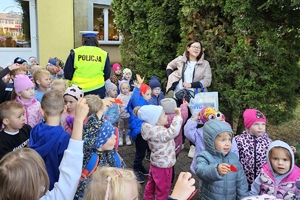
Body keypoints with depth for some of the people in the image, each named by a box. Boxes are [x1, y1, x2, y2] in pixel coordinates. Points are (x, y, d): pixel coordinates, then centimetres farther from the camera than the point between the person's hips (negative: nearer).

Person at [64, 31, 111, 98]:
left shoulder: (75, 53, -2)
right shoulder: (103, 54, -1)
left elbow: (67, 73, 3)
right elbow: (107, 74, 7)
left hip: (78, 90, 0)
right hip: (97, 90, 1)